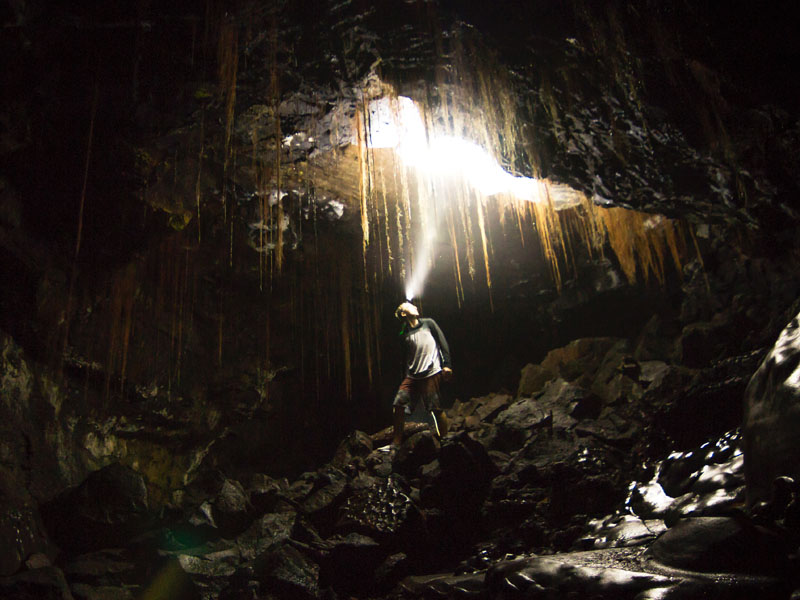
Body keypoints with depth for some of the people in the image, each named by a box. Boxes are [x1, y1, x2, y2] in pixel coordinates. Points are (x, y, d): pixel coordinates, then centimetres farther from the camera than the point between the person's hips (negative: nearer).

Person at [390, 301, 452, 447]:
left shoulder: (428, 324, 10)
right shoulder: (404, 334, 16)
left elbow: (443, 343, 6)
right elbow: (406, 357, 16)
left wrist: (446, 365, -4)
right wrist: (406, 375, 8)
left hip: (431, 373, -4)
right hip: (412, 376, 4)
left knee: (435, 408, -7)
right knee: (399, 404, -6)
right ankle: (396, 443, 0)